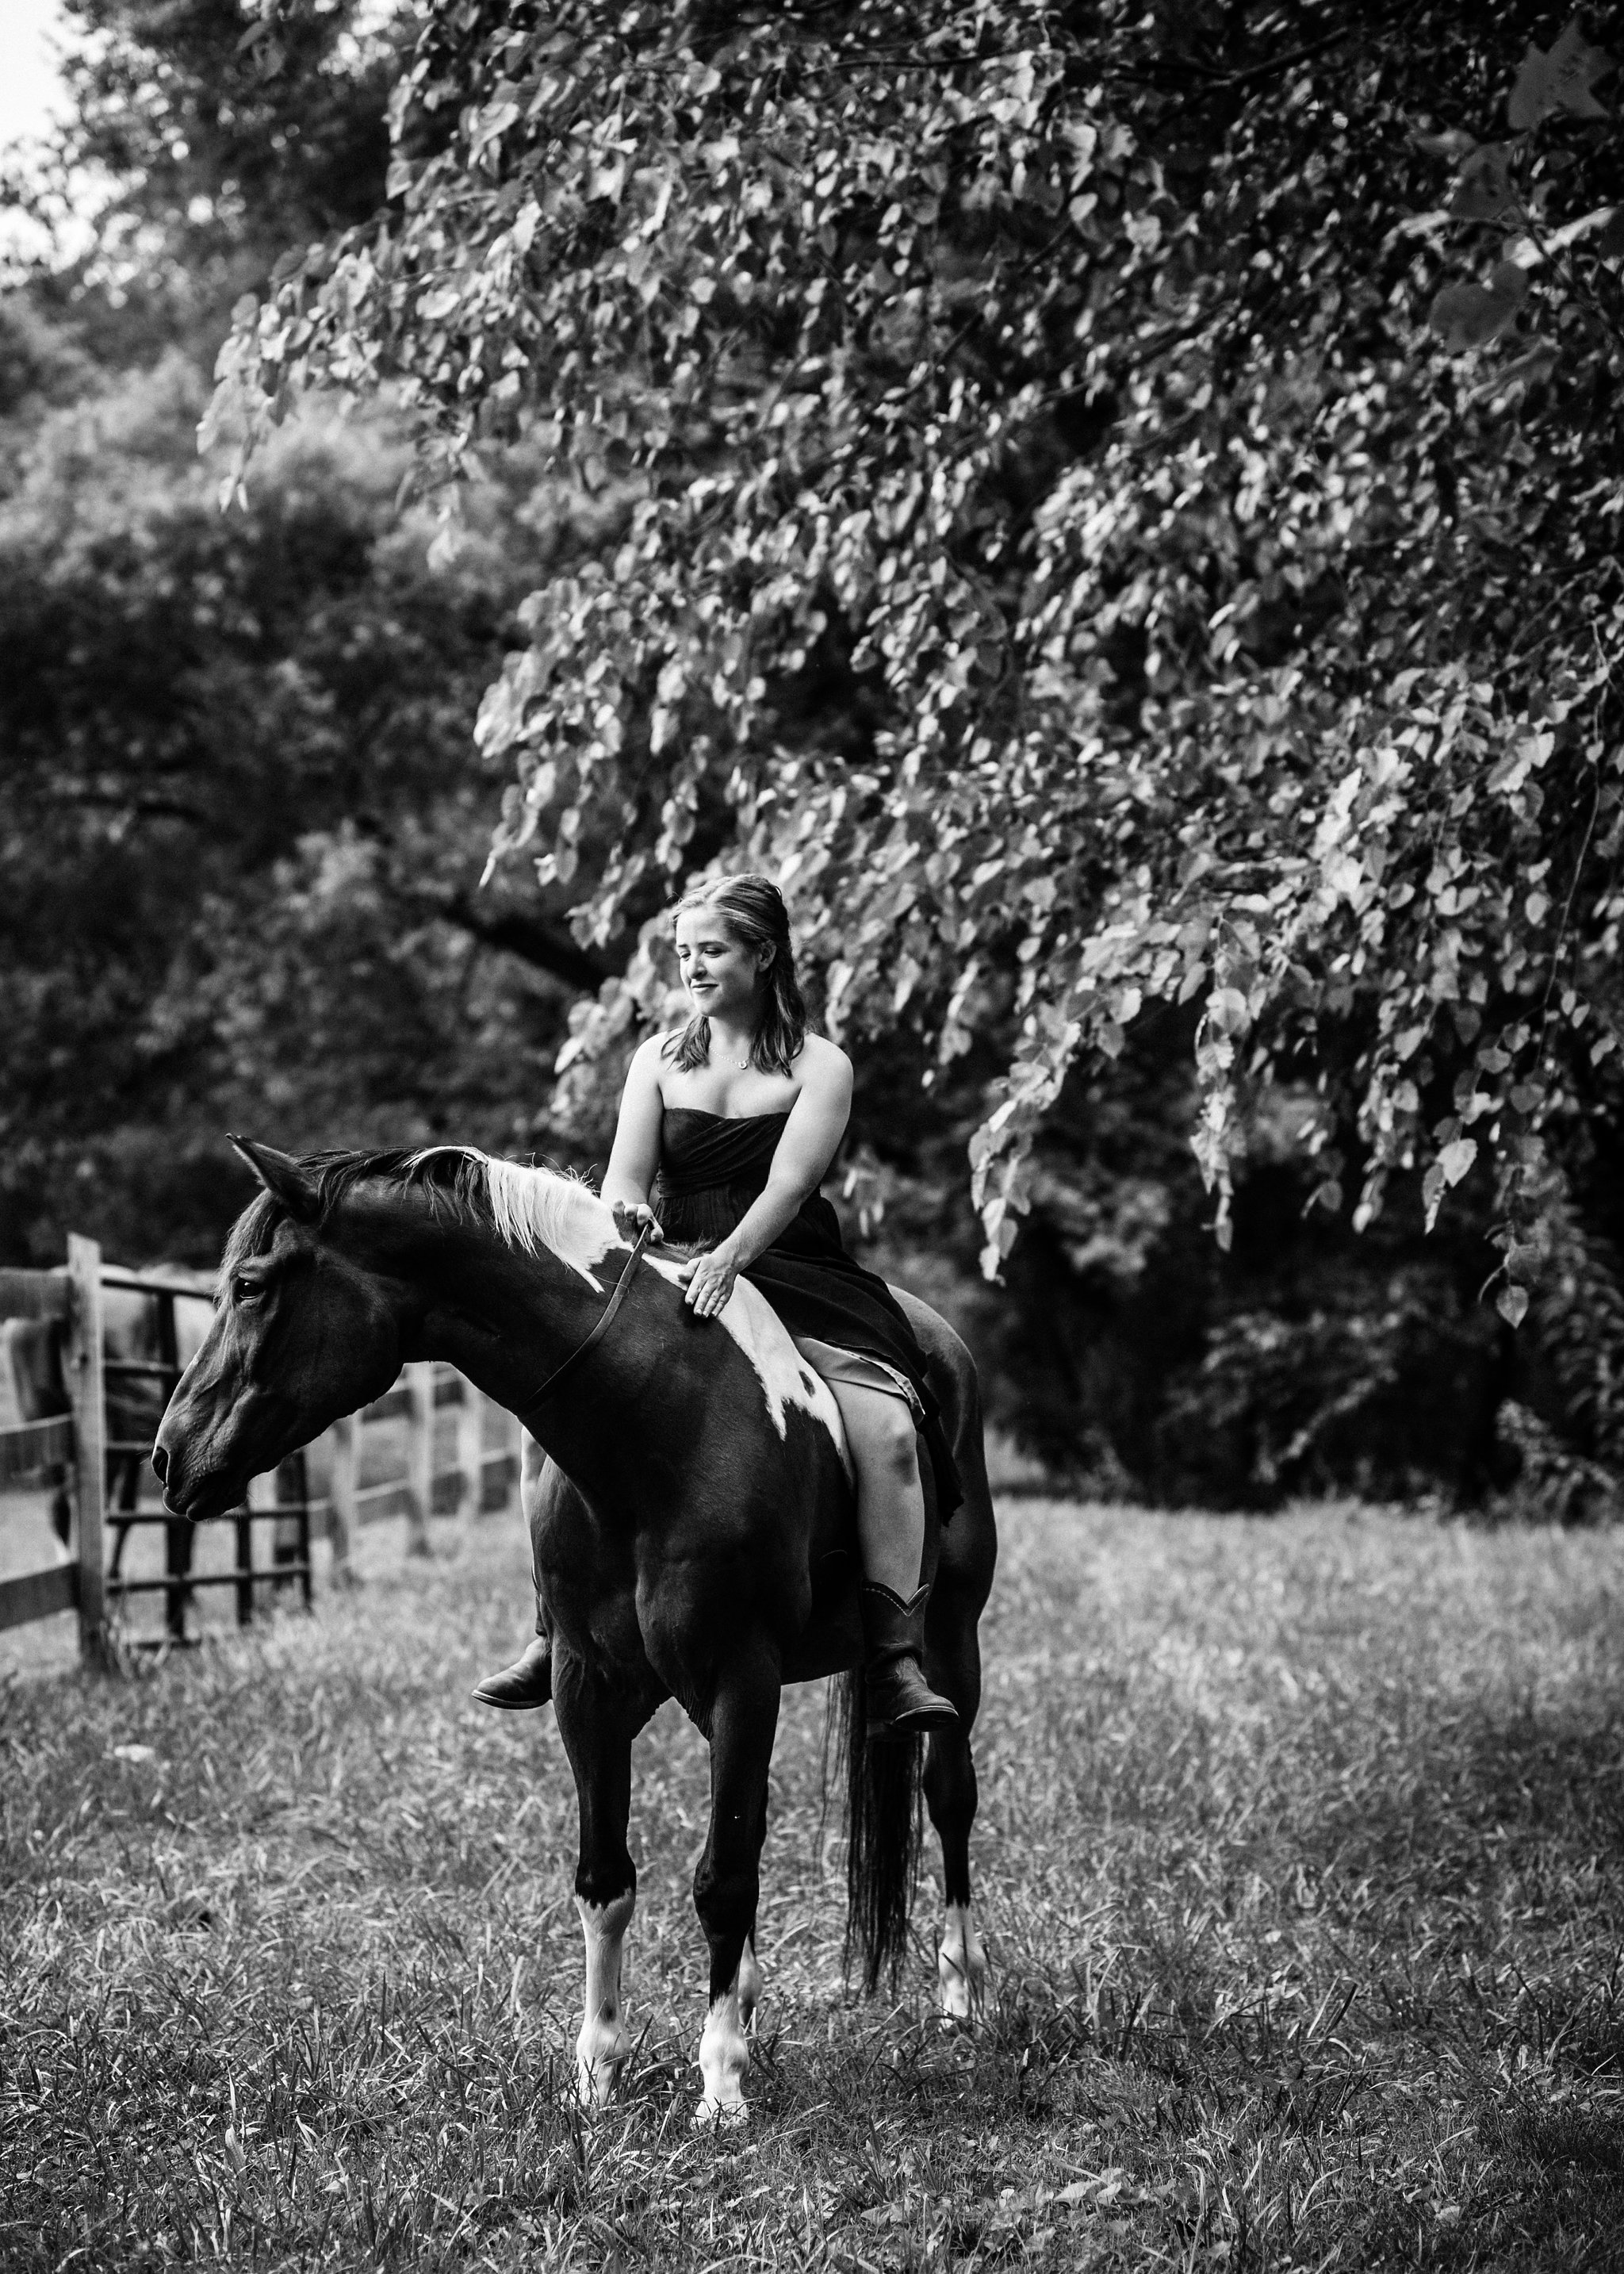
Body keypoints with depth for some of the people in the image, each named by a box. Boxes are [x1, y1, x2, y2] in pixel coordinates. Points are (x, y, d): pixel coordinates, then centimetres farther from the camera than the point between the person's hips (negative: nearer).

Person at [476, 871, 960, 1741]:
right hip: (673, 1275, 3)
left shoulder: (819, 1067, 4)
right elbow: (626, 1177, 4)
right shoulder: (660, 1058, 14)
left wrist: (728, 1260, -30)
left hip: (794, 1278, -3)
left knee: (888, 1432, -27)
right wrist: (626, 1213, -22)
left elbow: (787, 1186, -11)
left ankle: (895, 1664, -28)